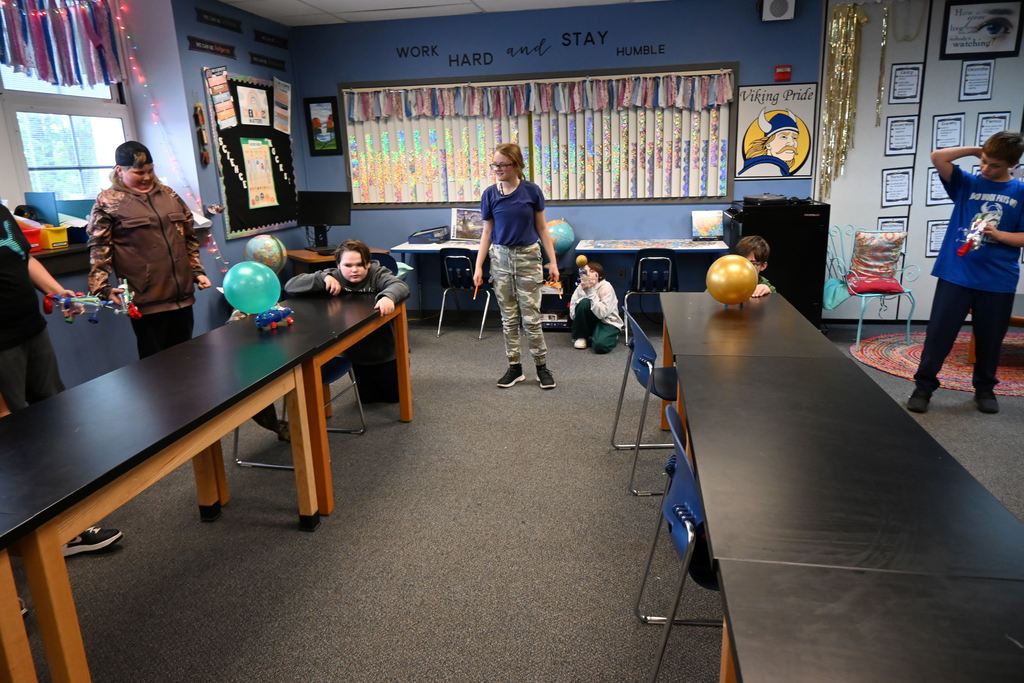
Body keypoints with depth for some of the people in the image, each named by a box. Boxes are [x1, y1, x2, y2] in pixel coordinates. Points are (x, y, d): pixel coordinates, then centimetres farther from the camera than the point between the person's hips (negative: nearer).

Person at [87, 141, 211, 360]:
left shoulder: (168, 194, 15)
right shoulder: (108, 202, -1)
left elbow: (189, 238, 20)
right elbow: (99, 249, -5)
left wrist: (197, 271, 13)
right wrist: (102, 288, -15)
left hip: (182, 295, 5)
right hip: (147, 300, -5)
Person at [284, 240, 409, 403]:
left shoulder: (377, 274, -15)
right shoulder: (333, 277, -10)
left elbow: (400, 286, -35)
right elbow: (290, 286, -14)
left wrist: (388, 296, -59)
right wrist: (323, 278, -29)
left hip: (384, 351, -2)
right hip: (356, 354, 2)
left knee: (394, 395, 15)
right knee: (367, 397, 20)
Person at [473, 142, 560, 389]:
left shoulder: (532, 191, -7)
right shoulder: (490, 194, -2)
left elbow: (542, 228, 0)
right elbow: (487, 232, 3)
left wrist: (552, 261, -2)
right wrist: (478, 266, -1)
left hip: (528, 258, -2)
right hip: (500, 258, 2)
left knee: (531, 317, 0)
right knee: (509, 317, 8)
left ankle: (542, 366, 15)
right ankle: (515, 367, 19)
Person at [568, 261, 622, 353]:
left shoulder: (606, 287, -18)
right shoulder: (580, 288, -6)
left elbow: (602, 313, -29)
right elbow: (572, 314, -12)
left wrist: (591, 291, -29)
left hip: (608, 322, -4)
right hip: (591, 322, 4)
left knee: (600, 345, -34)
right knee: (584, 302, -27)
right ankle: (580, 337, -8)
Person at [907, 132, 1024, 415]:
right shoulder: (967, 183, 6)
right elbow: (937, 158, -6)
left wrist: (998, 234, -15)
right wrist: (975, 150, -2)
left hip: (998, 280, 1)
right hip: (956, 274, 0)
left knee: (990, 338, 11)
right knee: (939, 332, -1)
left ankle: (985, 389, 28)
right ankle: (924, 386, 7)